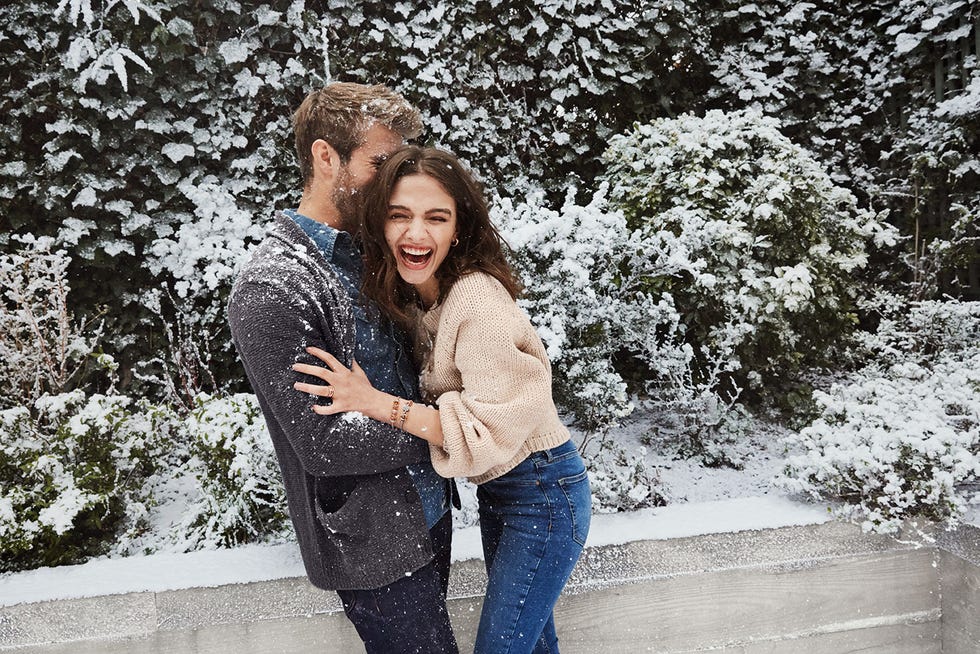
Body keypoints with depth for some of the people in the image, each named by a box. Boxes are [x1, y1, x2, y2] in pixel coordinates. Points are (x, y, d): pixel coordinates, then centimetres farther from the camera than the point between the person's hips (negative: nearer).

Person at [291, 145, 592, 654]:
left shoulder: (479, 301, -26)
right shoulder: (415, 296, 1)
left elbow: (491, 429, -28)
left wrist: (378, 403, -28)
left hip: (544, 496, -8)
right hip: (495, 490, 8)